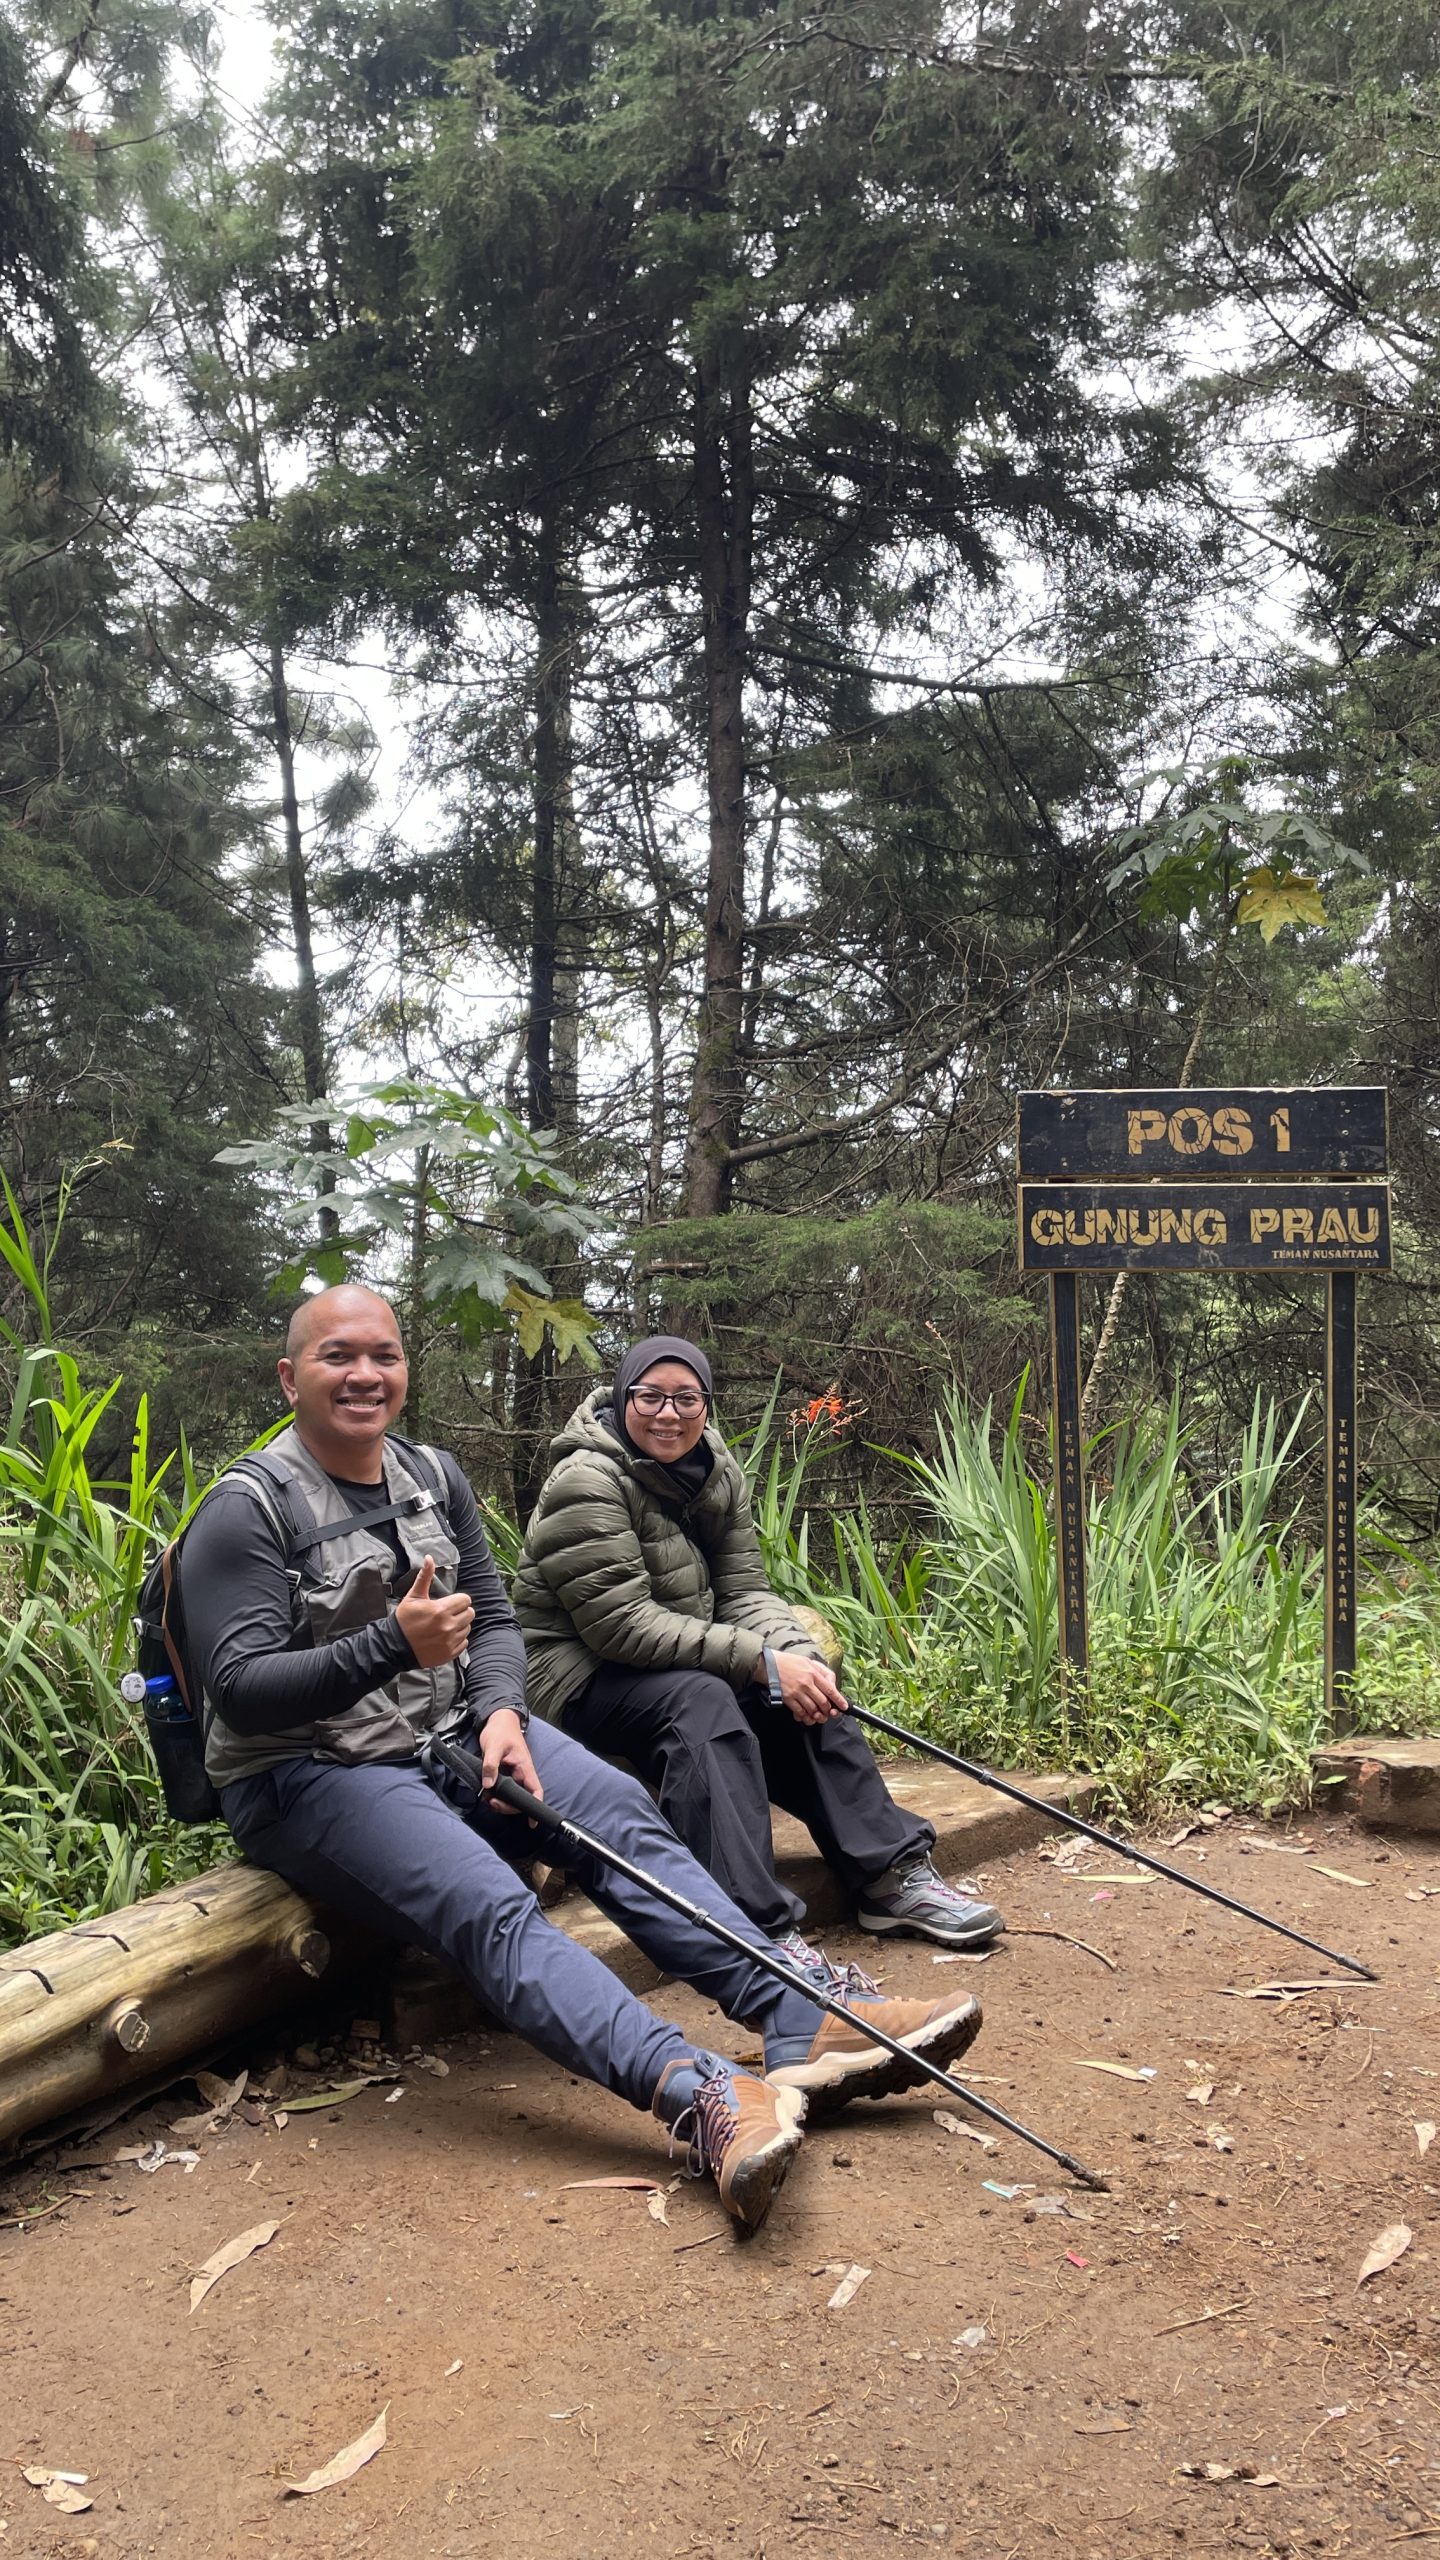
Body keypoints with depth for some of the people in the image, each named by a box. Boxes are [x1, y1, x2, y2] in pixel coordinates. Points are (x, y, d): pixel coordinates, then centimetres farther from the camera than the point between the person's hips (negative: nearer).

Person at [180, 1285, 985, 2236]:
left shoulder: (435, 1477, 9)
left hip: (447, 1738, 7)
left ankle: (804, 2025, -27)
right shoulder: (248, 1510, -11)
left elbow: (494, 1619, 13)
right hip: (305, 1776, -6)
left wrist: (499, 1711, -9)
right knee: (487, 1905, -31)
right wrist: (392, 1644, -32)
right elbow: (240, 1690, -18)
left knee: (620, 1812, -18)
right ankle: (703, 2096, -51)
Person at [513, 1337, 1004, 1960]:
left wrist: (798, 1656, -20)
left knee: (807, 1693, -9)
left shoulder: (716, 1472, 5)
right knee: (700, 1699, -34)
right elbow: (621, 1623, -26)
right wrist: (762, 1663, -29)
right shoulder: (586, 1482, -20)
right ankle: (760, 1929, -44)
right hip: (583, 1677, -8)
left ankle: (894, 1873, -4)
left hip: (680, 1665, 8)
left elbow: (744, 1591, 2)